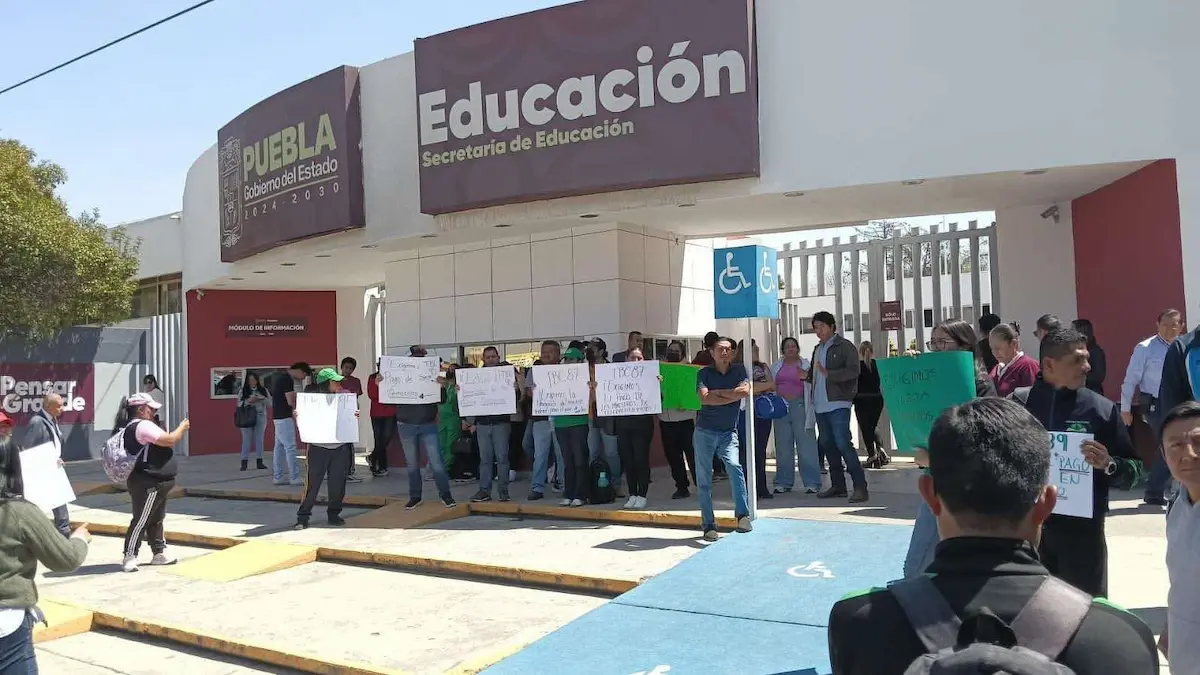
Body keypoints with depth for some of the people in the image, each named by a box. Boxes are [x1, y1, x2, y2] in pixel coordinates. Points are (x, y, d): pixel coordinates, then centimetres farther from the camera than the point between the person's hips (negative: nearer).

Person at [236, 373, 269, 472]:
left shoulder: (263, 390, 8)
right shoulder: (243, 391, 5)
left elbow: (270, 403, 3)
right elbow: (239, 404, -2)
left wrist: (262, 398, -14)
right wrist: (249, 401, -17)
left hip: (260, 418, 1)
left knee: (259, 440, 4)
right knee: (246, 440, -2)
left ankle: (259, 462, 9)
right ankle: (244, 462, 1)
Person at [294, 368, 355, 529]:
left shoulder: (344, 396, 3)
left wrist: (355, 415, -11)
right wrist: (298, 417, -22)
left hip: (340, 448, 3)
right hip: (318, 447, -3)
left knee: (337, 483, 8)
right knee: (312, 483, -1)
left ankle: (334, 514, 22)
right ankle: (303, 516, 9)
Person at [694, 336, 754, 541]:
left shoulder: (739, 370, 7)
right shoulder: (704, 373, 2)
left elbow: (745, 391, -11)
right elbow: (705, 399, -14)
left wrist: (718, 392, -8)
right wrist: (733, 396, -11)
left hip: (729, 432, 0)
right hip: (704, 432, 0)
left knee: (734, 466, -25)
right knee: (704, 479, 1)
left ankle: (743, 515, -24)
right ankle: (708, 525, 8)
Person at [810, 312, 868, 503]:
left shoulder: (845, 346, -5)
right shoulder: (818, 349, 19)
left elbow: (853, 371, -17)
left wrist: (829, 374, -24)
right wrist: (806, 375, 10)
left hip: (838, 403, -8)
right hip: (820, 405, 9)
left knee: (842, 443, -14)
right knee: (827, 444, 12)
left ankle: (860, 486, -11)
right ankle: (838, 485, 21)